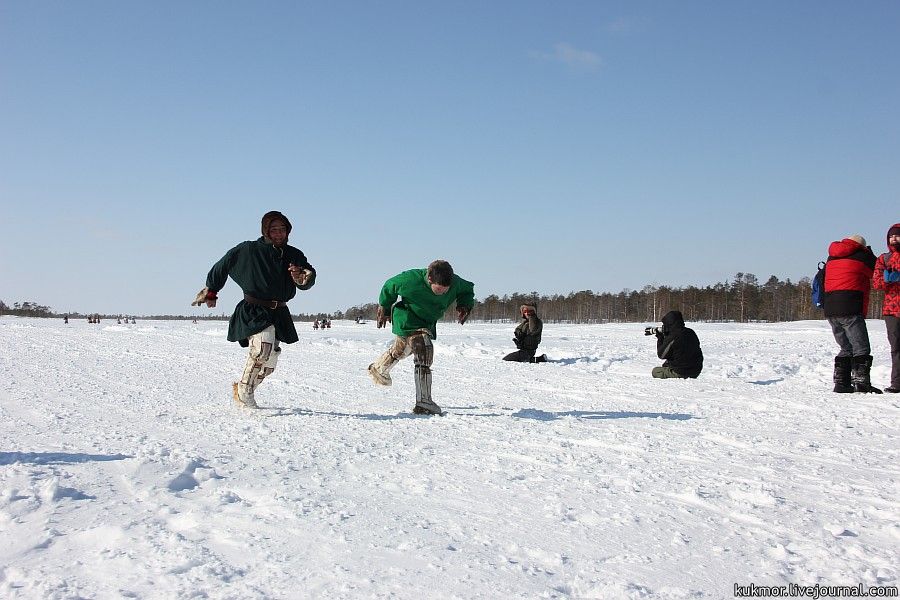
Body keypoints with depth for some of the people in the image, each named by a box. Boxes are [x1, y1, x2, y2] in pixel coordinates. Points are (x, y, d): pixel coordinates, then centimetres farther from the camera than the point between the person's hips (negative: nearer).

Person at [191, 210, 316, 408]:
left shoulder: (294, 255, 4)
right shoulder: (249, 250, -6)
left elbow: (310, 276, -6)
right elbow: (222, 266, 5)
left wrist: (303, 277, -30)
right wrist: (210, 291, 14)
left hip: (278, 314, 5)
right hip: (254, 311, -5)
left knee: (269, 364, 10)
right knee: (263, 346, -29)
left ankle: (241, 388, 35)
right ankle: (244, 390, -10)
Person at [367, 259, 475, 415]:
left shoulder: (455, 283, -24)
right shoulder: (411, 280, -33)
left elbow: (468, 290, 1)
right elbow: (389, 287, -13)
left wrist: (464, 306, -18)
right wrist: (384, 309, 0)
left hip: (427, 323, 7)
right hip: (408, 319, -7)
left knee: (402, 348, 29)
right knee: (424, 352, -24)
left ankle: (378, 369, 59)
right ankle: (424, 403, -23)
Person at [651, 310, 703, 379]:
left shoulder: (672, 338, -20)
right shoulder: (691, 332, 4)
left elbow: (661, 355, -8)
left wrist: (660, 337, 1)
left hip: (680, 373, -8)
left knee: (655, 371, 10)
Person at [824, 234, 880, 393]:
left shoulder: (831, 258, 19)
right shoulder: (863, 256, 1)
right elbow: (879, 274, 13)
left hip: (829, 309, 7)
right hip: (850, 309, -7)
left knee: (847, 348, 15)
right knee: (861, 348, -3)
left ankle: (841, 382, 11)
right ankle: (861, 382, -12)